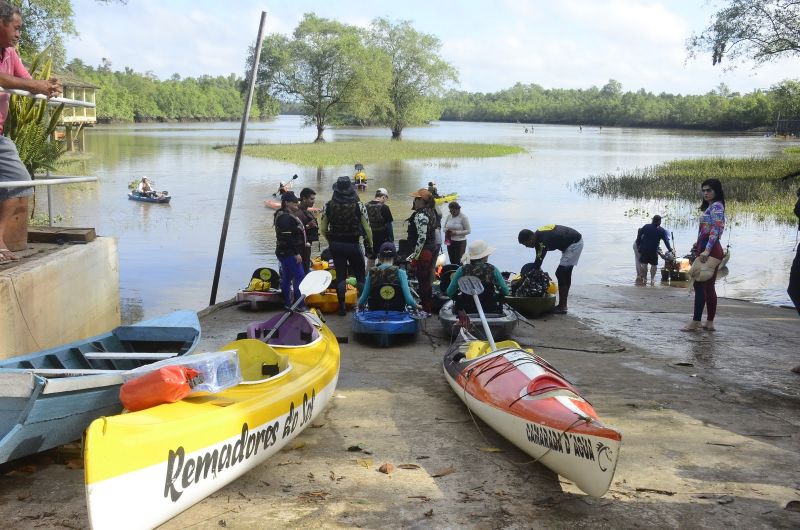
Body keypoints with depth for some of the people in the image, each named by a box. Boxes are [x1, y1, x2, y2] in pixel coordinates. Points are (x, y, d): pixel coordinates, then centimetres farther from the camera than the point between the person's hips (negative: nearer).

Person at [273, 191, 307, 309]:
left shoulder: (290, 215, 17)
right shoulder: (285, 218, -18)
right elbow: (288, 238, -24)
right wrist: (296, 253, -24)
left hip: (286, 253, 11)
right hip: (289, 253, -11)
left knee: (287, 278, 13)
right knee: (300, 277, -12)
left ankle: (287, 304, 19)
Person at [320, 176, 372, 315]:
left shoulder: (328, 206, -5)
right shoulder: (358, 205, -12)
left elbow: (323, 229, 0)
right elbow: (367, 228, -10)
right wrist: (370, 245, 5)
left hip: (336, 245, 2)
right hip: (353, 245, -2)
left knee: (340, 275, 9)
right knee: (360, 275, 12)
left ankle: (342, 306, 13)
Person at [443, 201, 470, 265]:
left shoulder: (463, 217, -10)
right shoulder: (448, 216, 6)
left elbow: (468, 230, -10)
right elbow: (444, 227, 15)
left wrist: (456, 233, -19)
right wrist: (446, 230, -9)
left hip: (460, 242, -5)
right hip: (450, 241, 5)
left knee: (458, 262, -7)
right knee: (452, 261, 8)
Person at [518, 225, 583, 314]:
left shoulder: (543, 240, -27)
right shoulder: (538, 236, 1)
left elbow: (538, 261, -26)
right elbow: (538, 260, 8)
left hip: (574, 243, -10)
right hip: (574, 242, 10)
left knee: (561, 274, -11)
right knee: (565, 274, 12)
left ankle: (562, 307, -8)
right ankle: (563, 305, 17)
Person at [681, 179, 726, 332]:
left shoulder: (716, 207, -10)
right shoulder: (710, 207, 20)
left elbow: (715, 230, -21)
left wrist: (706, 250, -29)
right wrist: (699, 245, 21)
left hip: (710, 249, -10)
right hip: (706, 249, 10)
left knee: (700, 284, -10)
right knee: (708, 286, 10)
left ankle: (695, 322, -9)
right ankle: (709, 322, 13)